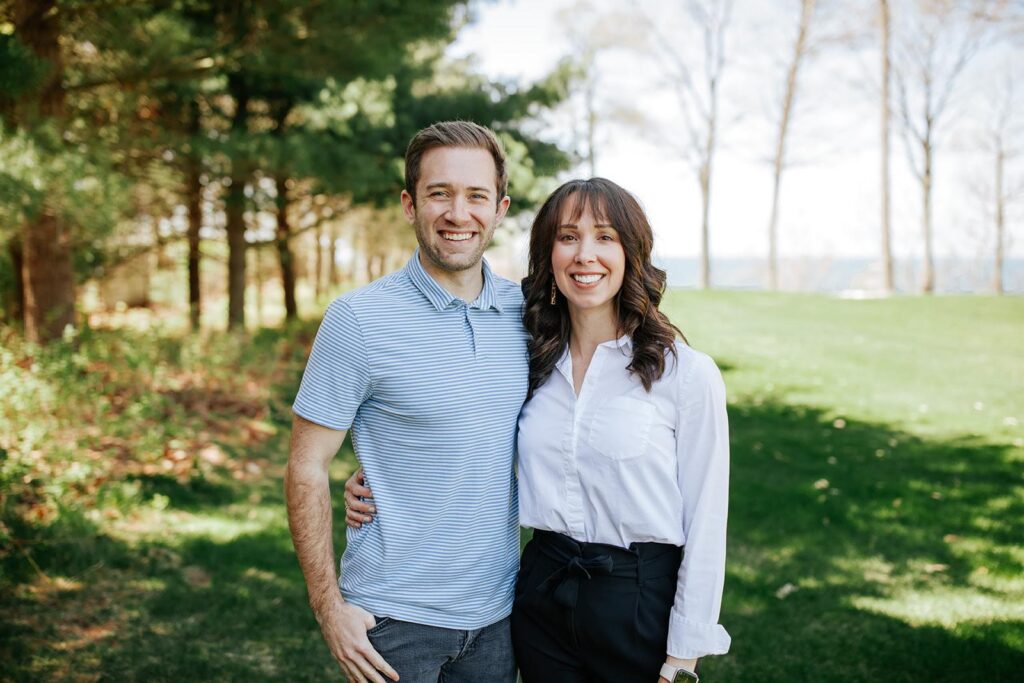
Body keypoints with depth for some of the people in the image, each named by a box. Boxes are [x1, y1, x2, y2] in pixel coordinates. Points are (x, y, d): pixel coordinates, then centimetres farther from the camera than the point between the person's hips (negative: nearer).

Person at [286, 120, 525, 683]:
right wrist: (328, 605, -12)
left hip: (497, 611, 4)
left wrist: (547, 573, 7)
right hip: (394, 616, -4)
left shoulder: (525, 313, 1)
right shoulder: (359, 320, -13)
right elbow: (306, 469, -9)